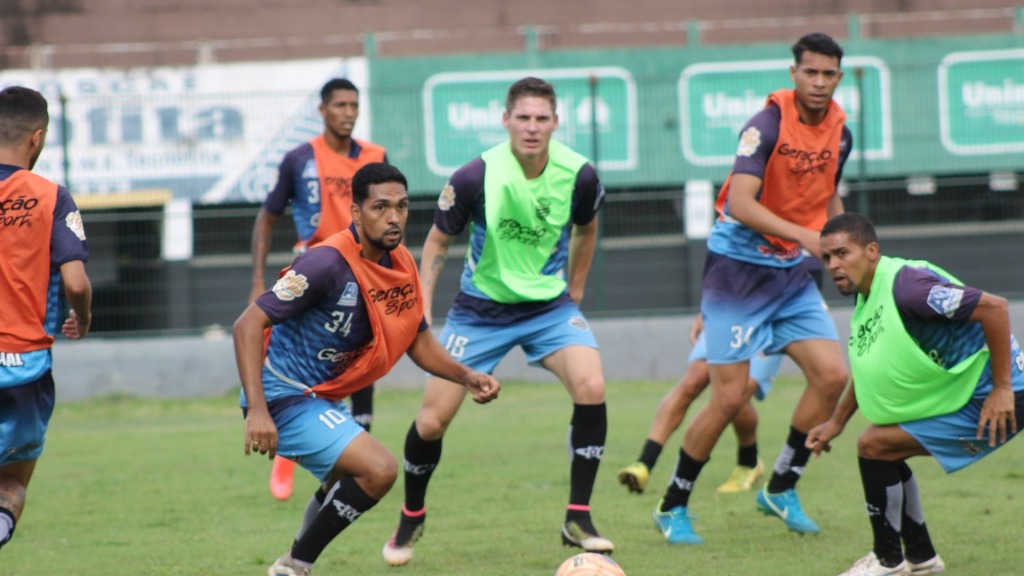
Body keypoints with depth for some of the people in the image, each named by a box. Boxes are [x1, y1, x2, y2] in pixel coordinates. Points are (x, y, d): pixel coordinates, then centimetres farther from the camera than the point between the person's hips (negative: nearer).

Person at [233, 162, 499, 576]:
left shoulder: (402, 264, 2)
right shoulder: (329, 263, -25)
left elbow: (418, 343, 16)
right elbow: (248, 325, -26)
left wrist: (467, 377, -2)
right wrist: (257, 410, -35)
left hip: (321, 398, 10)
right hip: (285, 398, -10)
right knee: (379, 469, -22)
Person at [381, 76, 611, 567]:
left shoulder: (579, 175, -13)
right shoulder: (475, 178, -20)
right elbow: (438, 242, -5)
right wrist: (422, 307, -13)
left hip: (550, 304, 1)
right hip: (481, 307, -1)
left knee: (591, 387, -24)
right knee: (432, 420, -3)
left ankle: (578, 520, -12)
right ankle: (411, 516, 27)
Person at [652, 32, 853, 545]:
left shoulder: (838, 131, 3)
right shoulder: (768, 123, -19)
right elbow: (741, 203, -29)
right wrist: (803, 234, -38)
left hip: (791, 273, 7)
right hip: (738, 267, -7)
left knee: (832, 375, -4)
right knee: (730, 397, -8)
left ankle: (780, 488, 13)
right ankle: (672, 507, 7)